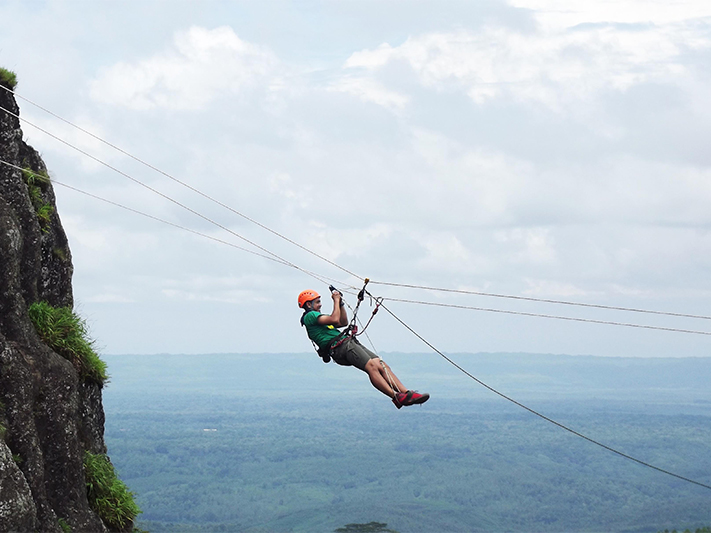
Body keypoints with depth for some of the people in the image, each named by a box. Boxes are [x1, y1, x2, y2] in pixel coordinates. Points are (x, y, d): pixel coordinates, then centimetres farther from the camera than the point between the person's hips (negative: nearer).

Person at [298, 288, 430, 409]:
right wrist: (336, 300, -1)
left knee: (381, 364, -6)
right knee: (371, 366, -28)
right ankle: (396, 397, -38)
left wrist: (341, 303, 24)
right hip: (340, 347, -10)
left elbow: (343, 323, 34)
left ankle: (406, 393, -17)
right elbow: (334, 319, -14)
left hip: (349, 343, 10)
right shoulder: (309, 316, 0)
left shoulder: (316, 316, 31)